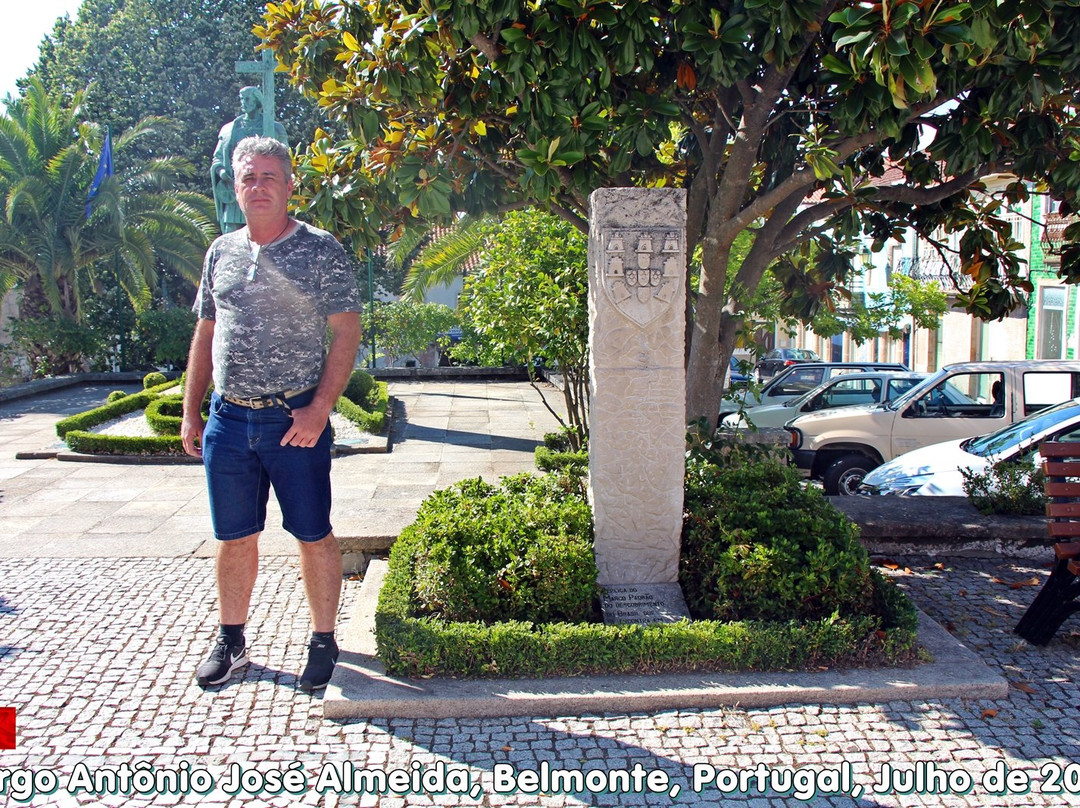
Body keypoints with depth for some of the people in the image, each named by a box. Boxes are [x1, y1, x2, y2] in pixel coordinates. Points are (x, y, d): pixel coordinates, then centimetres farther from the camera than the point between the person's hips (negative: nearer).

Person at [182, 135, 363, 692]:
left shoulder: (320, 249, -3)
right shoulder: (221, 252, 11)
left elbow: (347, 332, -7)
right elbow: (205, 334, 16)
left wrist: (319, 408, -15)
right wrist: (190, 412, 11)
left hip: (295, 420, -4)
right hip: (228, 420, 4)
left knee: (313, 535, 5)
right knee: (233, 537, 13)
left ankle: (323, 642, 20)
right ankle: (231, 641, 29)